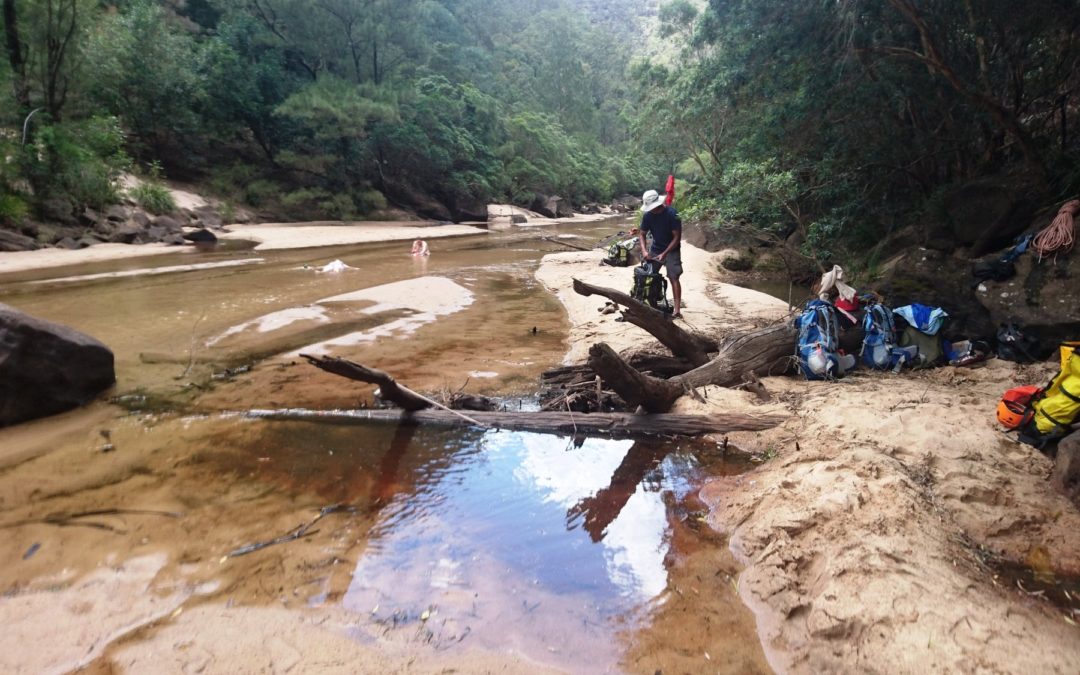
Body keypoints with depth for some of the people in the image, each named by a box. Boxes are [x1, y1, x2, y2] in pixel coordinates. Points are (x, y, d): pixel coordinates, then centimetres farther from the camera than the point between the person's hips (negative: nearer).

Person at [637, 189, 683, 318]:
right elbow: (642, 234, -1)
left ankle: (677, 310, -14)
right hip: (655, 248, 5)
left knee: (674, 278, -12)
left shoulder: (671, 214, -22)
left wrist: (664, 254, -26)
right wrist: (644, 250, -18)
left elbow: (677, 237, -20)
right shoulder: (648, 215, -8)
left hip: (671, 249, -5)